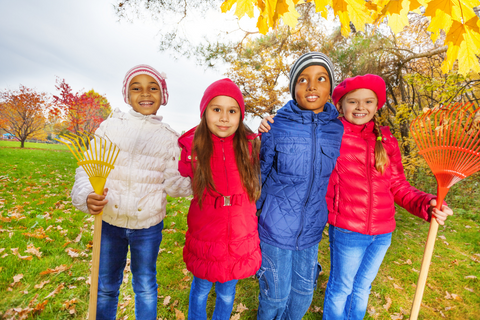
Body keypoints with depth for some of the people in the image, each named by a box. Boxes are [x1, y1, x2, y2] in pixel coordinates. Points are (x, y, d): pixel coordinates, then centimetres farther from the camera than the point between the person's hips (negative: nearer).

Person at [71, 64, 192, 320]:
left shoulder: (169, 138, -4)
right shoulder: (111, 126, -5)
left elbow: (173, 183, -4)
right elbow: (88, 167, -4)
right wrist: (87, 196, -22)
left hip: (148, 226, 0)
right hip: (109, 222, 1)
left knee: (145, 287, 20)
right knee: (106, 286, 21)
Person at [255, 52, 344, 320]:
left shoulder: (338, 129, -4)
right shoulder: (276, 126, -12)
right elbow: (260, 173, -2)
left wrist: (329, 217, 14)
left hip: (312, 228, 3)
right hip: (276, 227, -3)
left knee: (304, 293, 22)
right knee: (276, 295, 14)